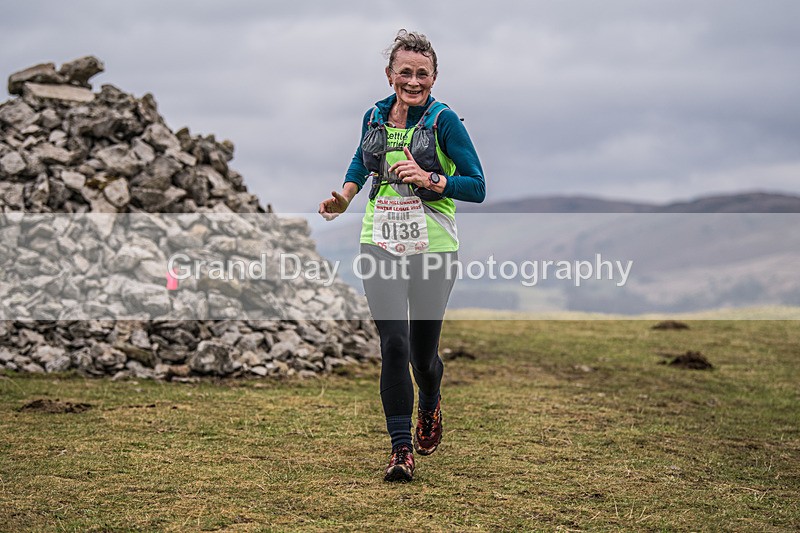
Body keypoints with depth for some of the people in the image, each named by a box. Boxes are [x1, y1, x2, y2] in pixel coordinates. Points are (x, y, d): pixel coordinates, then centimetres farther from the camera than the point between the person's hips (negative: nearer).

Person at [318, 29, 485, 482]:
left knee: (423, 355, 9)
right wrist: (345, 195, 12)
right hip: (381, 246, 2)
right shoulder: (375, 117, 6)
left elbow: (477, 187, -9)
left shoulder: (444, 121, -8)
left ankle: (430, 406, 44)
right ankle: (401, 449, -6)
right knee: (394, 343, -12)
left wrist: (429, 179, -22)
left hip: (433, 249, -2)